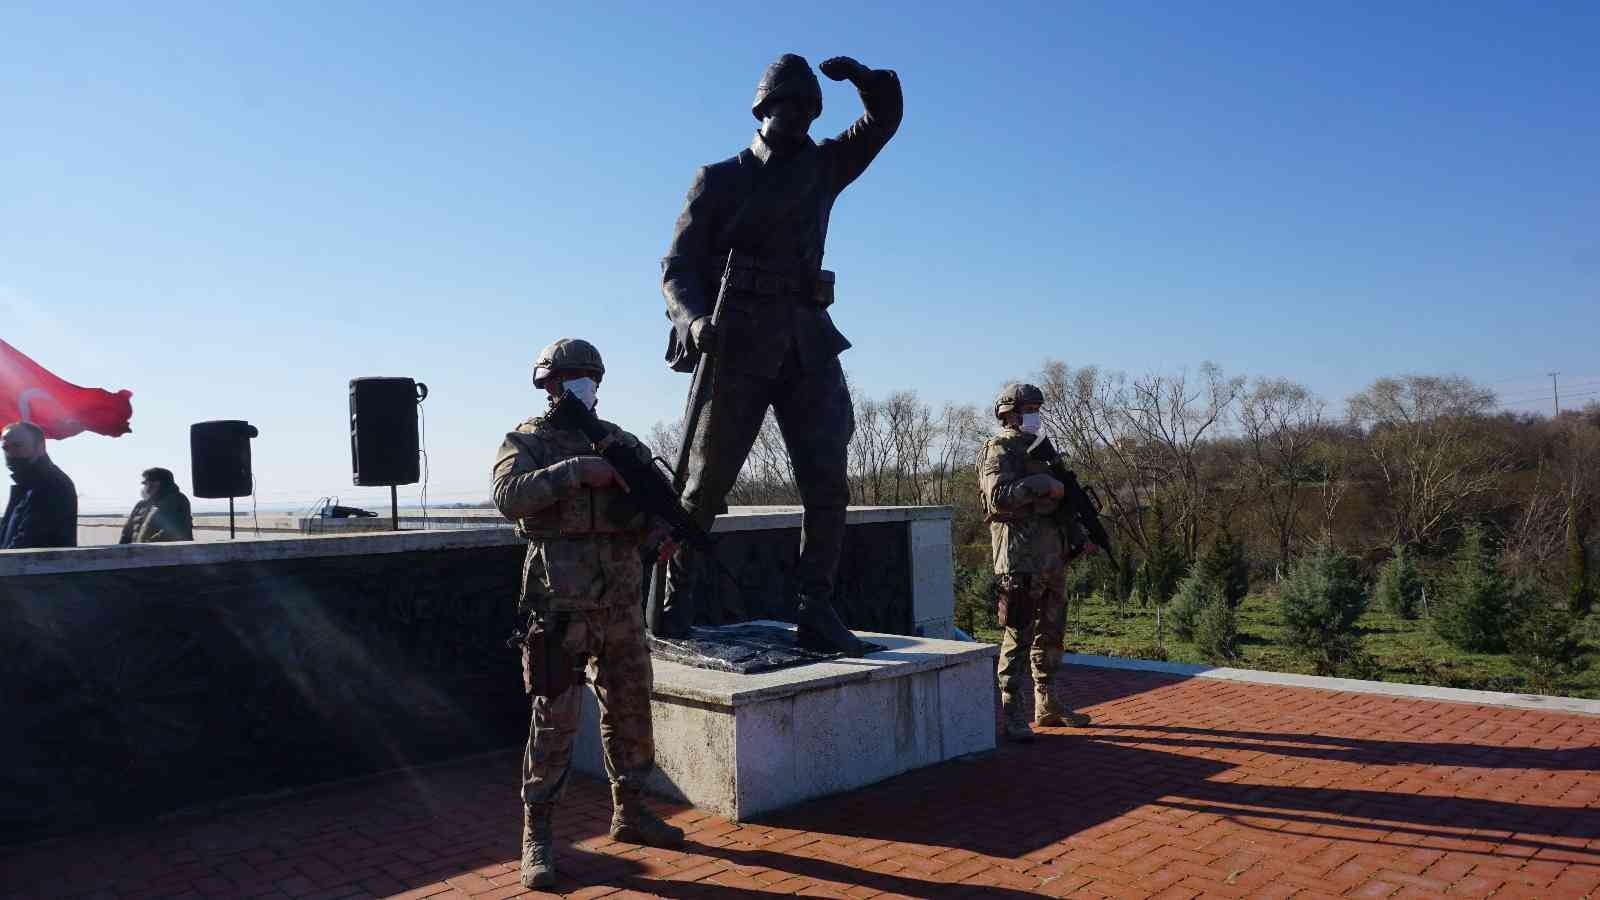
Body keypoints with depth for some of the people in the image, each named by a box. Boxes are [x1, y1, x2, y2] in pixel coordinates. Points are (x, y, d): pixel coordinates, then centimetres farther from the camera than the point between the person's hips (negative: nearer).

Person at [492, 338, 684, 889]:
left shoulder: (621, 443, 12)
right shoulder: (527, 443, 0)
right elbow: (509, 496, -19)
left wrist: (661, 533, -12)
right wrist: (576, 471, -26)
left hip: (621, 603, 5)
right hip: (560, 605, -5)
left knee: (630, 709, 13)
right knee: (554, 719, -4)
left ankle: (628, 812, 30)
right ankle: (536, 835, 8)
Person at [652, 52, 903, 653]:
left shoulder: (822, 168, 17)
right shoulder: (719, 179, 6)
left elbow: (886, 119, 24)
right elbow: (677, 265, 1)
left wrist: (861, 76, 3)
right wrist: (693, 318, -20)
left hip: (807, 345, 3)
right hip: (737, 344, -3)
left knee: (827, 484, -7)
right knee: (706, 482, 0)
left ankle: (815, 611, 0)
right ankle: (674, 593, 19)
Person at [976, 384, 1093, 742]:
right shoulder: (998, 451, -7)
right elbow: (999, 496, -23)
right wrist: (1043, 484, -20)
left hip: (1051, 555, 9)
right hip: (1021, 555, -9)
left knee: (1051, 632, 14)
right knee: (1019, 633, -8)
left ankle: (1047, 705, 25)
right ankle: (1012, 714, -2)